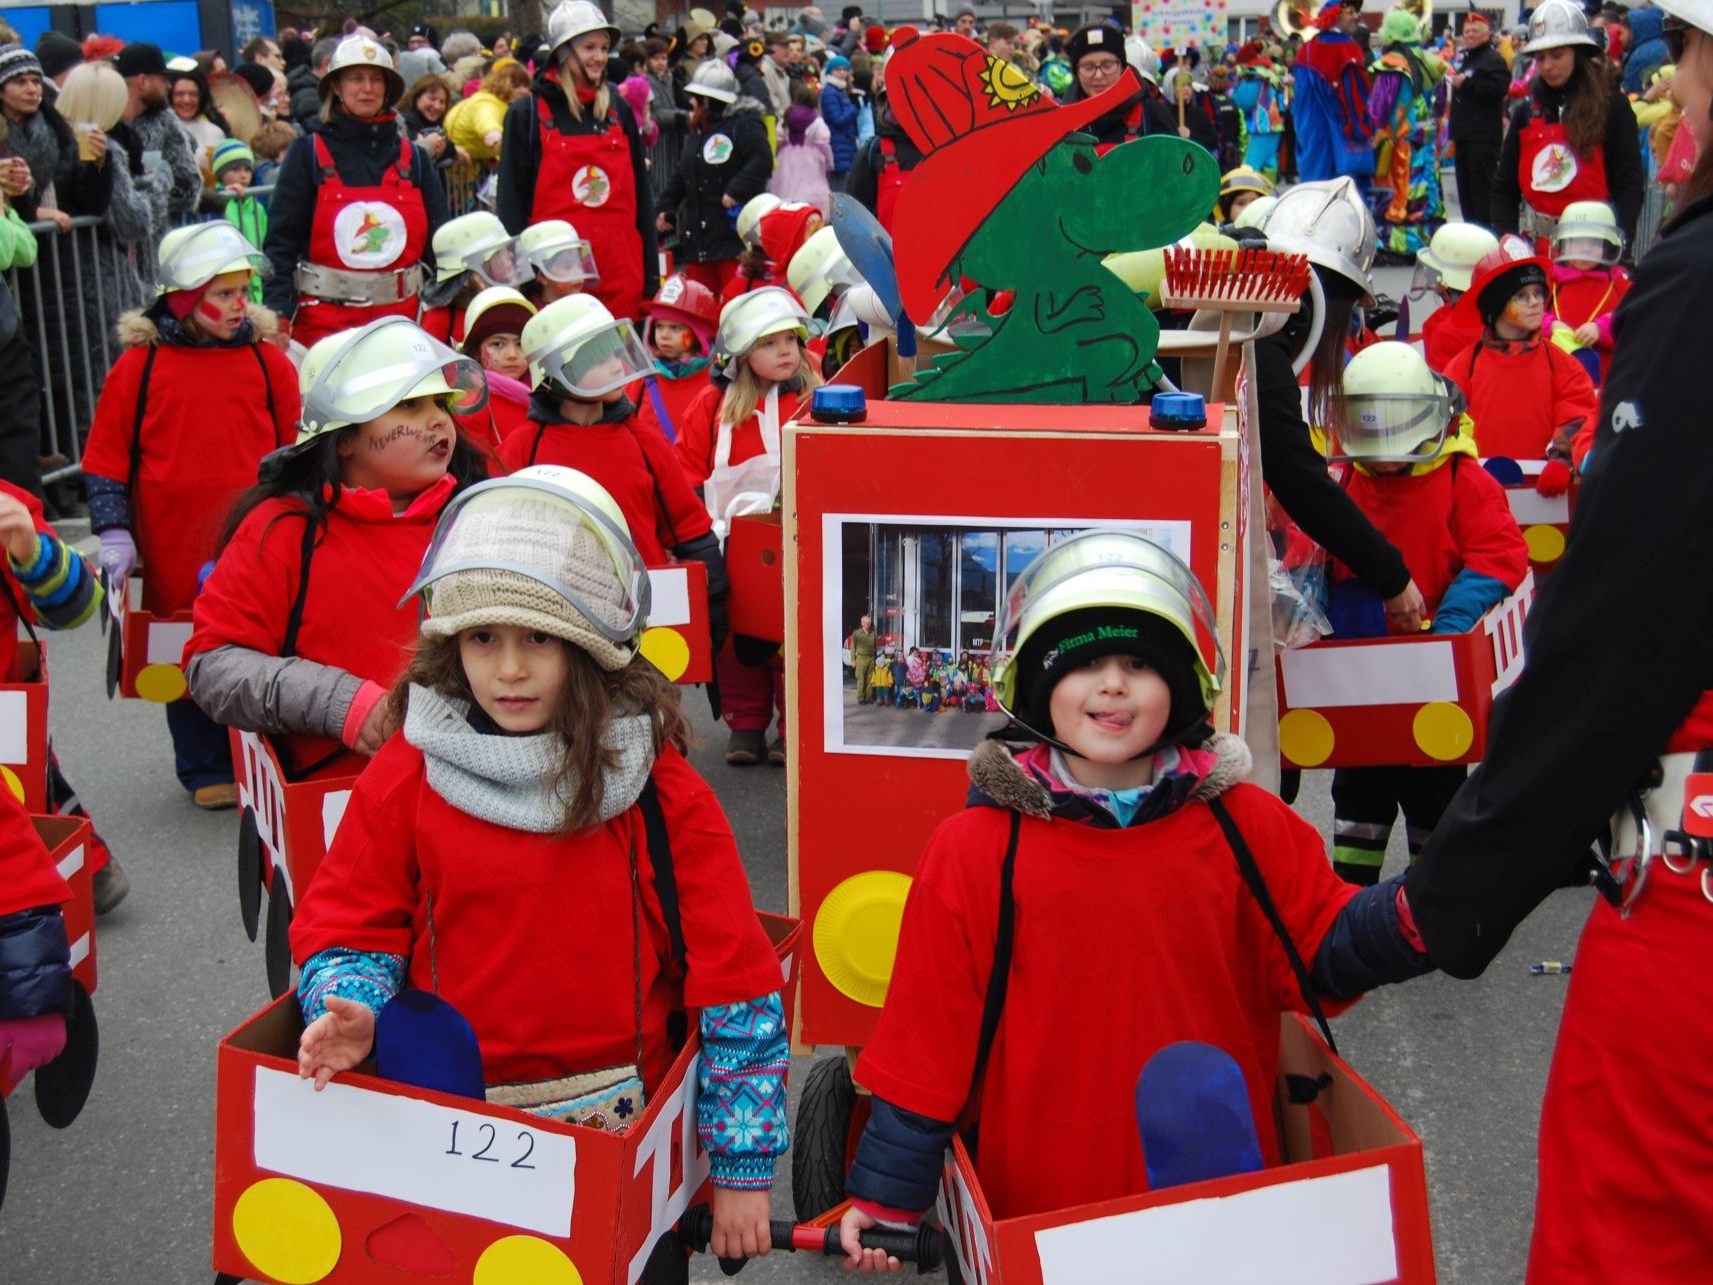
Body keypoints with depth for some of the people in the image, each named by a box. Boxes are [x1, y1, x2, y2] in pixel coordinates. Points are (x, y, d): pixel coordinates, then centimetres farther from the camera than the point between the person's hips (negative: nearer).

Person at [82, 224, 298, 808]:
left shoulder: (267, 359, 2)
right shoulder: (140, 364, -2)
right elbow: (106, 456, 3)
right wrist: (113, 534, -3)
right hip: (175, 551, 0)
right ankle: (207, 771, 23)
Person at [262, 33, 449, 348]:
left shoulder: (413, 157, 10)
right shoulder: (308, 154, 2)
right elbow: (282, 239, -2)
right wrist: (278, 313, -14)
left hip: (401, 318, 2)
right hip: (324, 320, -2)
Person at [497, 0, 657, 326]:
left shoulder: (619, 110, 13)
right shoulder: (527, 114, 1)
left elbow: (640, 191, 15)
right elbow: (512, 198, 1)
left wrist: (651, 273, 10)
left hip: (622, 274, 3)